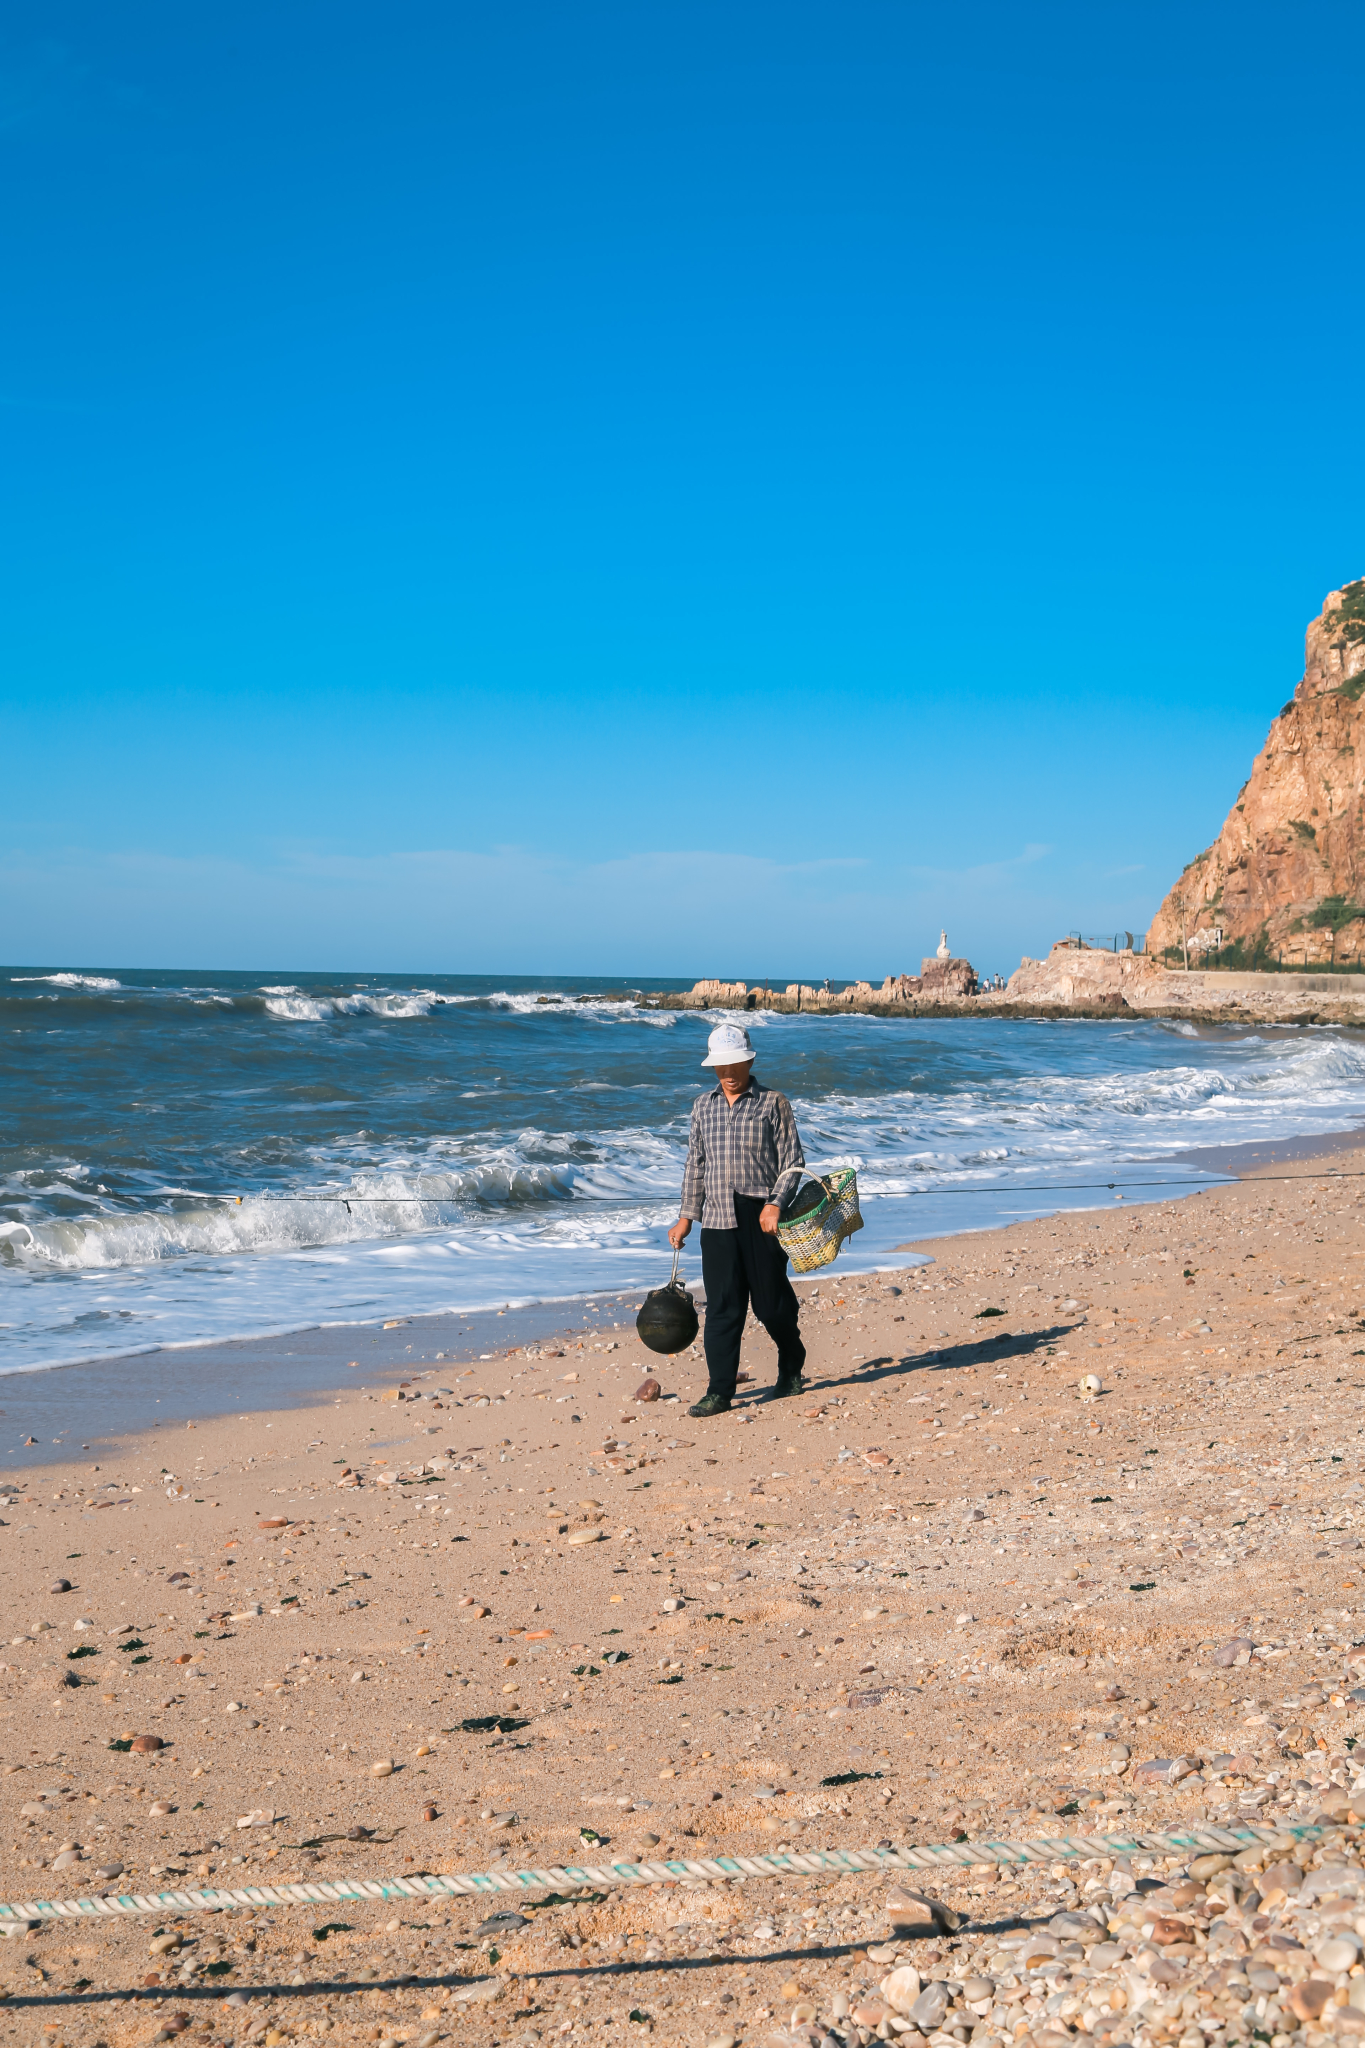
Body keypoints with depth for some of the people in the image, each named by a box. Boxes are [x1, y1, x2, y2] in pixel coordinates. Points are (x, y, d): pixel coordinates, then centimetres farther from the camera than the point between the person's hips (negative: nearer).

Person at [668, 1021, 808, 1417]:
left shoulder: (773, 1103, 1)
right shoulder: (703, 1106, 14)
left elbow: (793, 1161, 0)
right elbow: (695, 1166, 19)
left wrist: (776, 1204, -14)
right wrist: (686, 1216, 16)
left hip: (760, 1218, -3)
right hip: (717, 1220, 3)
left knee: (771, 1303, 5)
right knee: (721, 1308, -2)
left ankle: (791, 1369, 30)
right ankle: (719, 1392, 0)